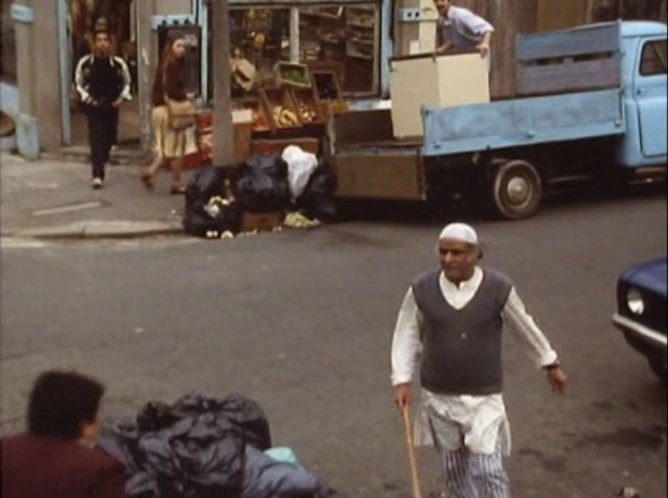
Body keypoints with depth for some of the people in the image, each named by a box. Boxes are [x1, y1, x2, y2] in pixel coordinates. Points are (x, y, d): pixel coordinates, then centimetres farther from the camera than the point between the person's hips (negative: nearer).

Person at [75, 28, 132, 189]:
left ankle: (102, 160, 40)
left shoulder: (118, 63, -4)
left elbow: (126, 83, 11)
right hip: (94, 107, -2)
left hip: (112, 105, 2)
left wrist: (122, 97, -3)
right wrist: (86, 97, -6)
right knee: (96, 138, -10)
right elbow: (79, 84, 7)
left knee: (110, 137, 12)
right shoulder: (85, 63, -6)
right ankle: (97, 175, -14)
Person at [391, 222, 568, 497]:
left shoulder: (498, 288, -12)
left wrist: (551, 364, 13)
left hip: (483, 397, -2)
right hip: (438, 396, 2)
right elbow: (407, 336, 2)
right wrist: (402, 381, -5)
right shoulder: (422, 289, -9)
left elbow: (526, 329, 2)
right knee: (454, 470, 15)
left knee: (487, 470, -5)